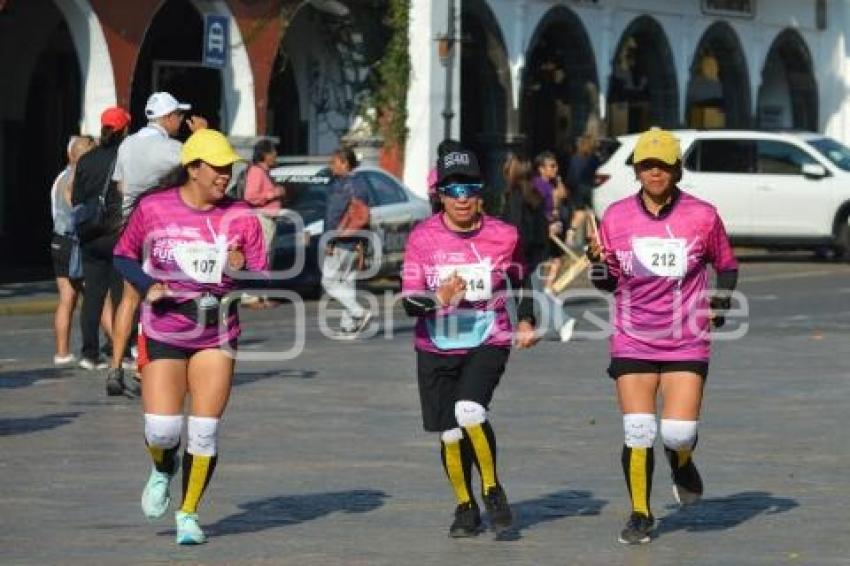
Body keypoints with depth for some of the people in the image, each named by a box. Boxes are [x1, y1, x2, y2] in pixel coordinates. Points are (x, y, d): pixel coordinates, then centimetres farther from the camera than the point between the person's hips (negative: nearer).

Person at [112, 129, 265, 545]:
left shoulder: (240, 218, -3)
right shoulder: (153, 208, -5)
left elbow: (262, 278, 1)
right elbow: (123, 255, 8)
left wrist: (242, 272, -21)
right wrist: (147, 286, -10)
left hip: (217, 335, 1)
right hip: (162, 334, -1)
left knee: (204, 431, -3)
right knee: (161, 429, -11)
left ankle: (188, 513, 15)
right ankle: (163, 469, 26)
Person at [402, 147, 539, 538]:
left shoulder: (503, 236, -4)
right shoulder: (422, 238, -7)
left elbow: (521, 281, 16)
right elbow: (409, 301, -8)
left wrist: (525, 322, 4)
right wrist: (439, 298, -27)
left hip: (488, 343, -1)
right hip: (436, 349, 2)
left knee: (470, 412, -25)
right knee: (451, 434, 5)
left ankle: (492, 490, -4)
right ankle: (465, 507, 26)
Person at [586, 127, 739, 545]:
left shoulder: (702, 216, -2)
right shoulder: (616, 217, 1)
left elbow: (726, 265, 12)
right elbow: (609, 282, 9)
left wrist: (722, 299, -5)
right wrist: (597, 264, -12)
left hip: (686, 342, -1)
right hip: (633, 342, 1)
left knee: (679, 432, -10)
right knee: (637, 432, -4)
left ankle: (682, 463, 28)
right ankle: (640, 515, 14)